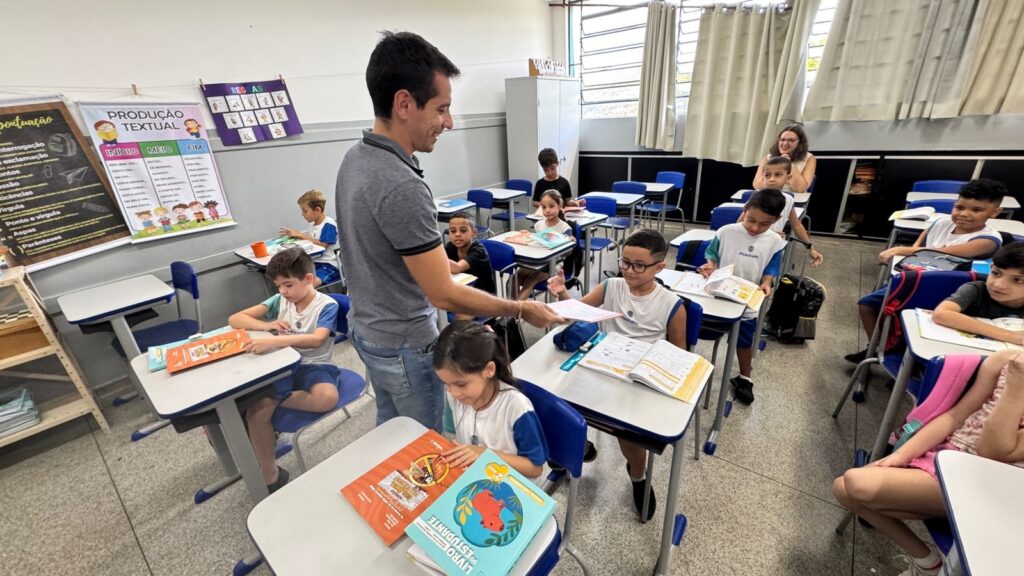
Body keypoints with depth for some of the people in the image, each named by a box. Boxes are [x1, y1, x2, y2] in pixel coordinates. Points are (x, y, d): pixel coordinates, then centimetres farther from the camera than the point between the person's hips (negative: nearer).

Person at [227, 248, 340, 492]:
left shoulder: (327, 305, -10)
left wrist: (273, 341, -38)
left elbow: (316, 339, -27)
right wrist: (267, 325, -14)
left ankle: (276, 400, -9)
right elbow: (235, 319, 6)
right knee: (255, 412, -21)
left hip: (313, 365, -4)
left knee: (327, 398, -36)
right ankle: (270, 475, -2)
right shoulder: (279, 301, 6)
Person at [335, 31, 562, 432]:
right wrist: (521, 310, -17)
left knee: (390, 431, 28)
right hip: (403, 343, -8)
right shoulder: (401, 186, -30)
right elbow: (444, 295, -27)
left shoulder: (355, 158, -1)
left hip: (366, 327, 9)